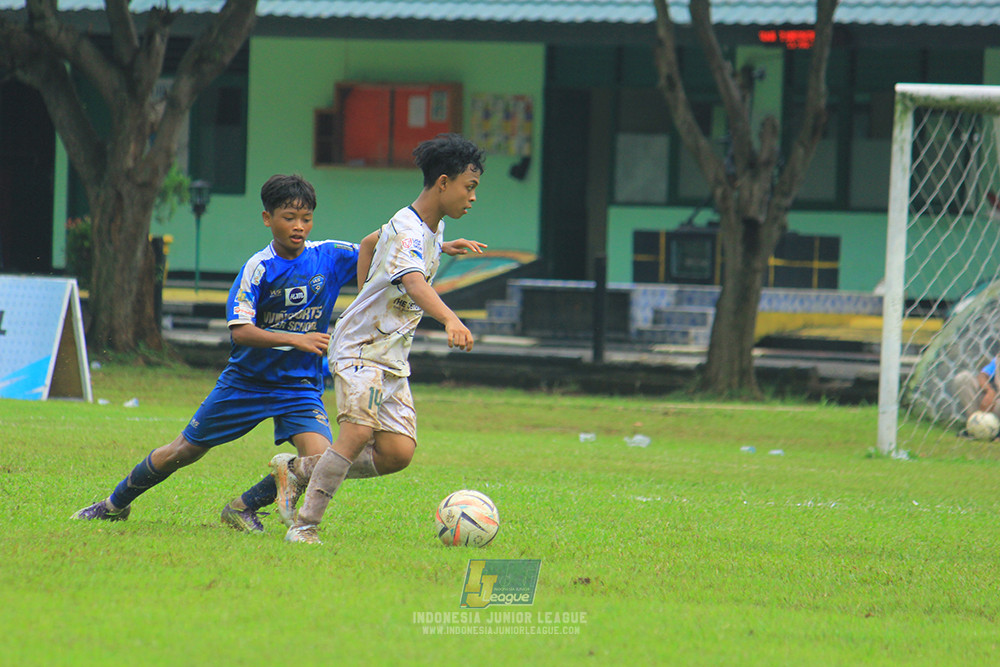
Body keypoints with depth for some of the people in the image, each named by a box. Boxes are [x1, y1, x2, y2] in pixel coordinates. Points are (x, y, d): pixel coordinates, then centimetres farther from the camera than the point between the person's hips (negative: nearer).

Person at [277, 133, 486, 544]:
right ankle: (304, 524, -16)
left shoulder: (435, 228, 10)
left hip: (394, 356, 9)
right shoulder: (406, 230, -20)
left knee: (397, 452, -4)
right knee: (359, 430, -26)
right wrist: (450, 320, -56)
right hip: (360, 346, -9)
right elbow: (414, 283, -41)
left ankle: (298, 470, 16)